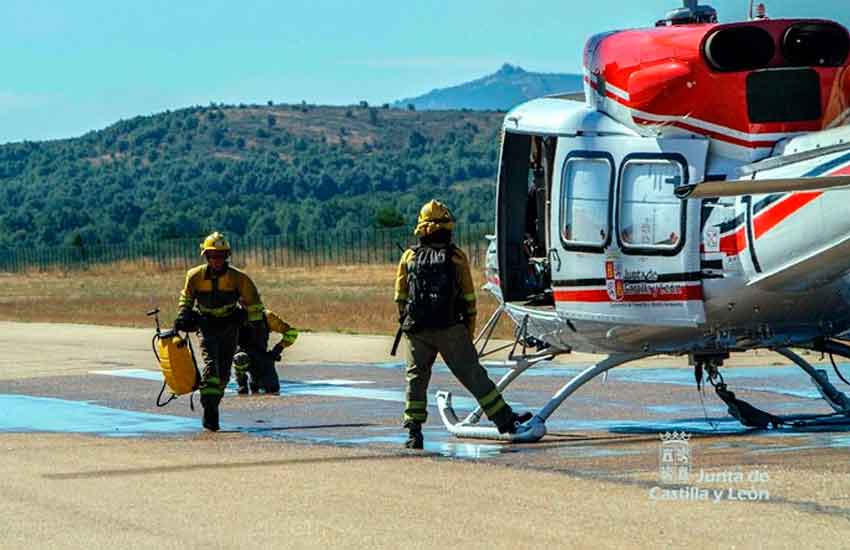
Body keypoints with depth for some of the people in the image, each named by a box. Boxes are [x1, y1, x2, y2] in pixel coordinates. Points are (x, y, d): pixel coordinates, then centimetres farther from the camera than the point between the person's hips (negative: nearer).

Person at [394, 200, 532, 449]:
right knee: (474, 376, 3)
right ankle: (505, 421, 5)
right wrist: (469, 331, 9)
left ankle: (413, 431, 3)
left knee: (416, 378, 11)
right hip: (450, 330, -2)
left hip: (417, 332, 2)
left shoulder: (408, 257, 6)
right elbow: (468, 298, 1)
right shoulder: (456, 257, -1)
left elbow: (401, 297, 10)